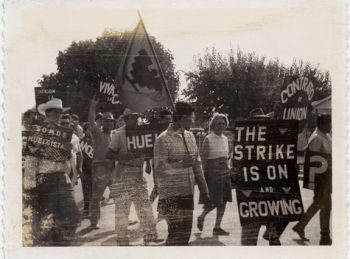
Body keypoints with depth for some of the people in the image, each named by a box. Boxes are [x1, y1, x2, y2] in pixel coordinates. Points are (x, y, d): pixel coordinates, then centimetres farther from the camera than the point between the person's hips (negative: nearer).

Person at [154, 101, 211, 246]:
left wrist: (204, 191, 16)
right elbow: (159, 169, -13)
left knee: (185, 233, 11)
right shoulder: (163, 140, -9)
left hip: (187, 193, 7)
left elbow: (197, 165, 18)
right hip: (171, 195, -7)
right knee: (176, 233, -9)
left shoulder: (190, 136, 13)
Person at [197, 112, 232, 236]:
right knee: (214, 202, -6)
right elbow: (202, 159, -12)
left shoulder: (225, 139, 10)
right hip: (212, 174, -7)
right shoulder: (208, 139, -11)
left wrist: (228, 174, 16)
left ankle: (217, 228, 11)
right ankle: (201, 217, 21)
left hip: (224, 174, 7)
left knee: (223, 201, 3)